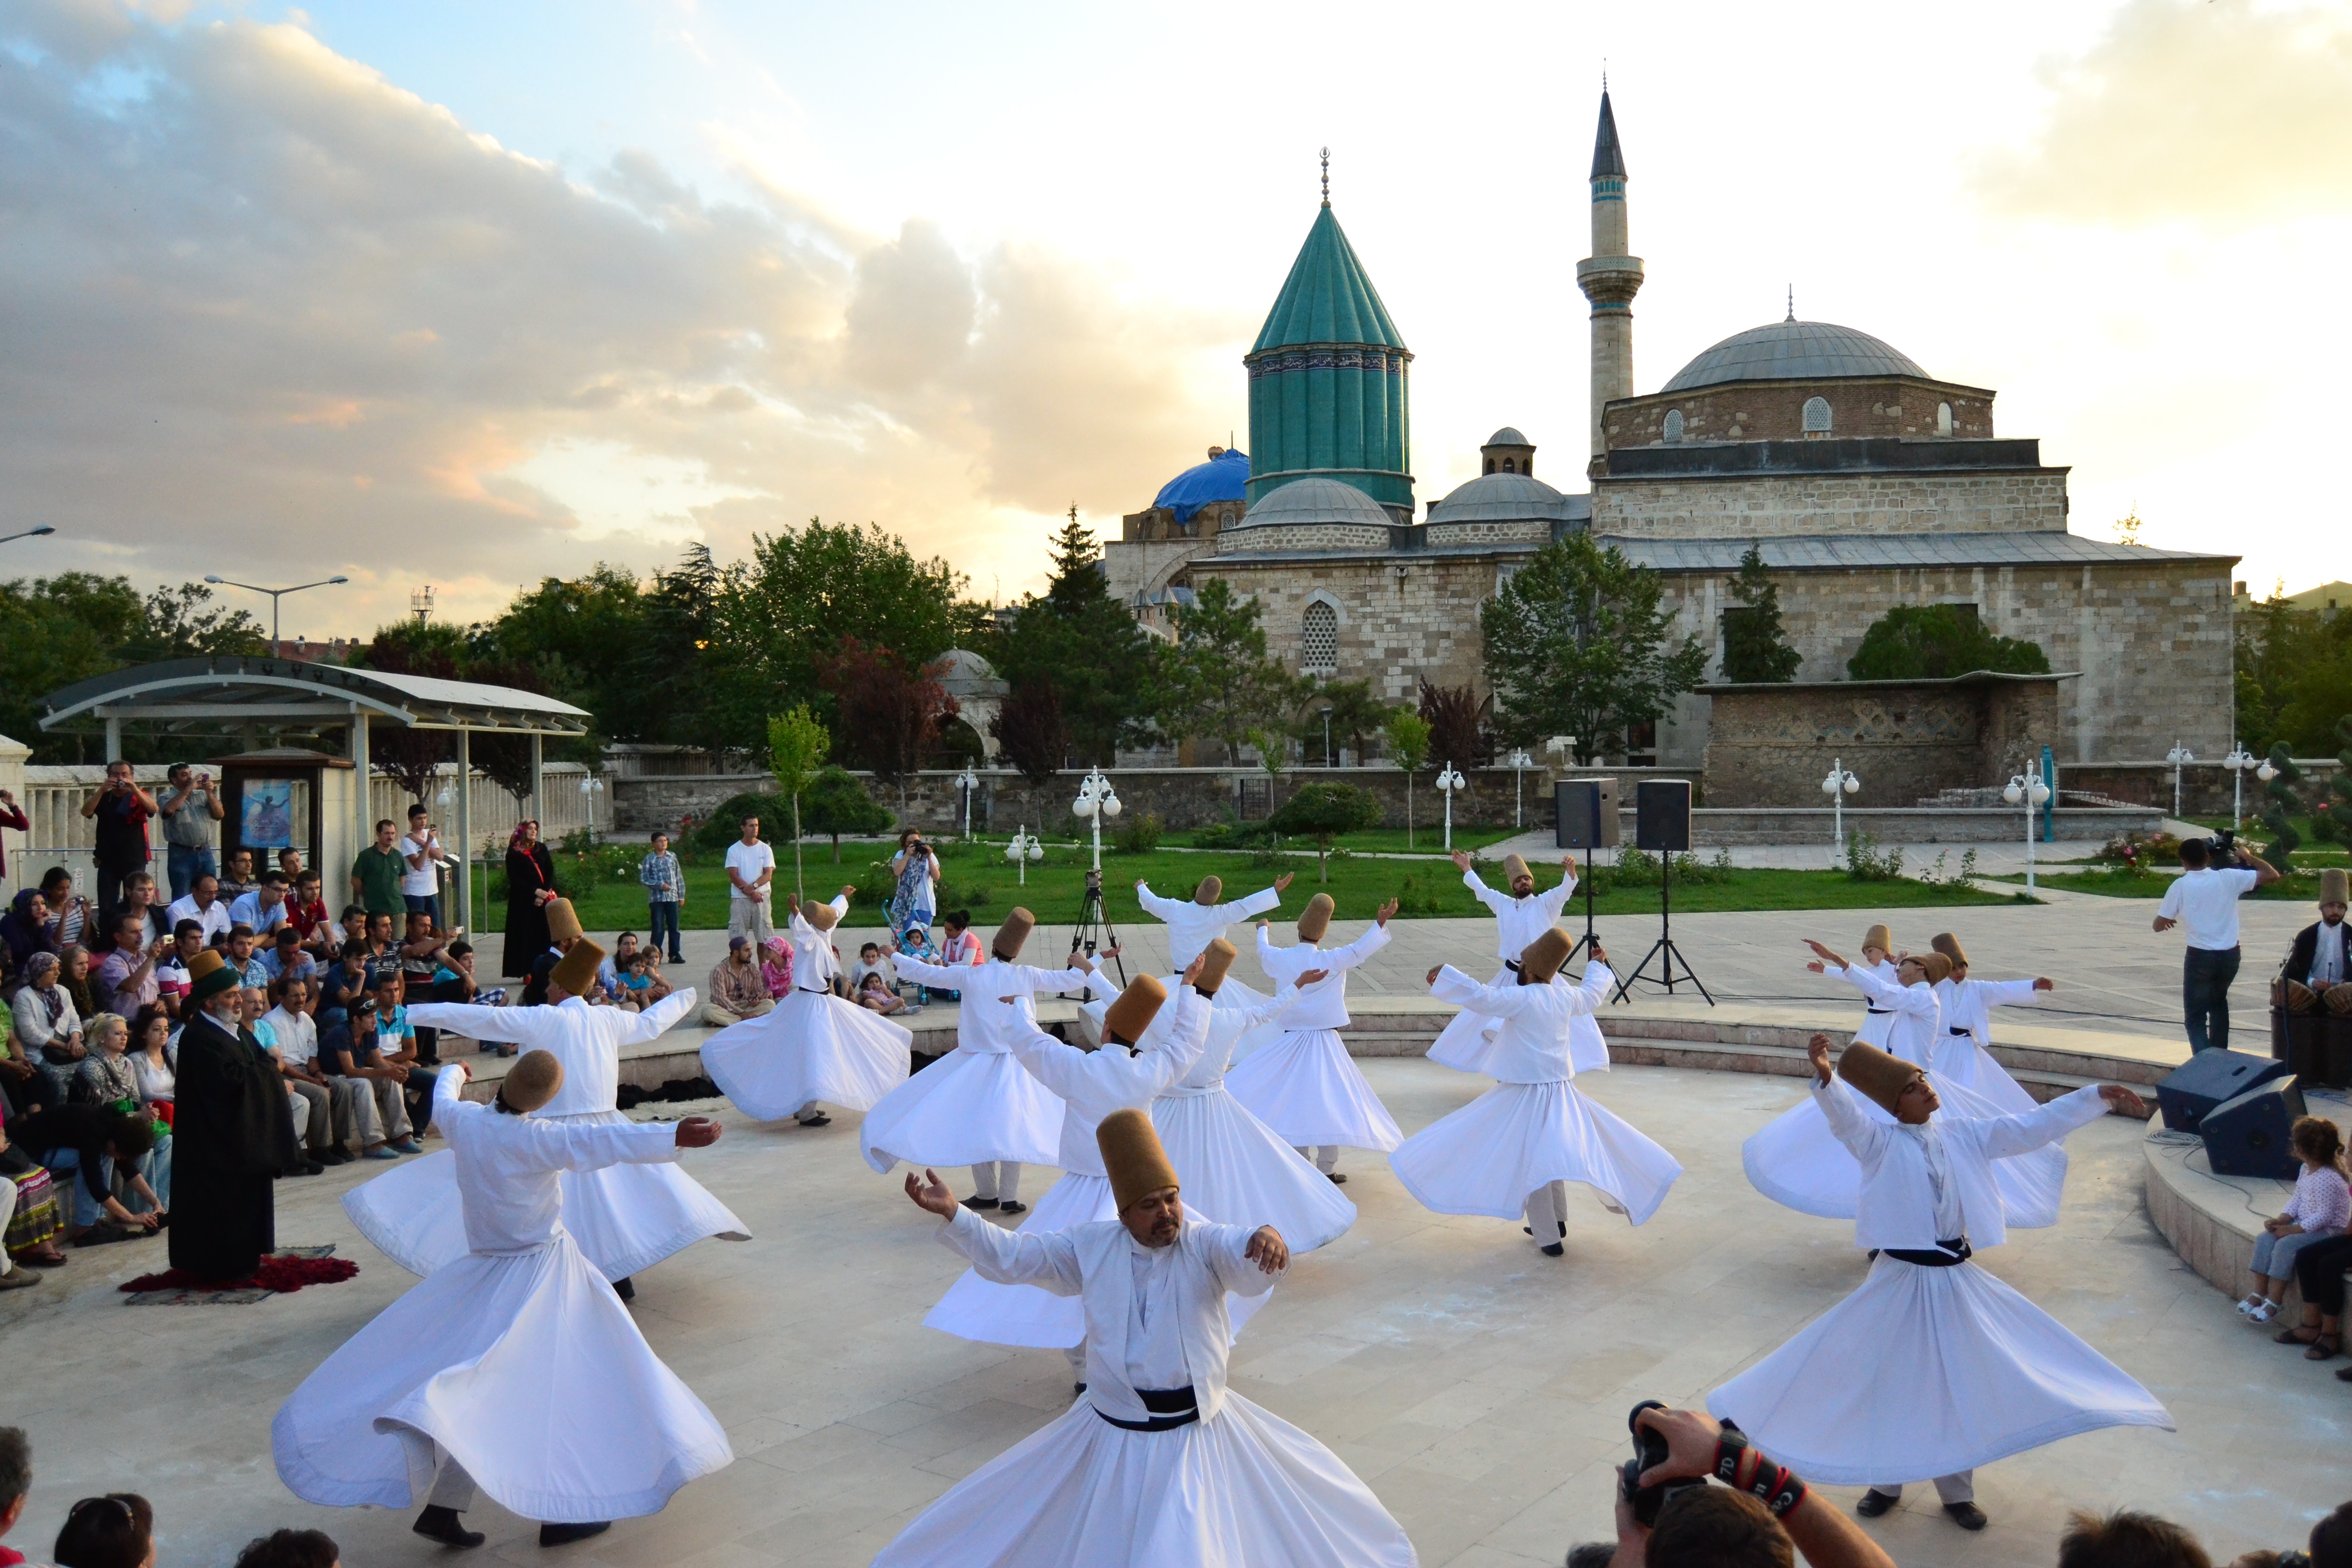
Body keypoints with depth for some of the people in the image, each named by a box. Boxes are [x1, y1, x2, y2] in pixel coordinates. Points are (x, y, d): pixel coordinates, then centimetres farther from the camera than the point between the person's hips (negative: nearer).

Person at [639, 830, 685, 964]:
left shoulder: (672, 857, 9)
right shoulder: (649, 859, -2)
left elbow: (679, 877, 12)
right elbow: (644, 878, -5)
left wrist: (682, 895, 9)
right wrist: (660, 885, -15)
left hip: (672, 897, 3)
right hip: (656, 899, -3)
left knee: (674, 927, 6)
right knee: (658, 928, -2)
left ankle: (675, 954, 13)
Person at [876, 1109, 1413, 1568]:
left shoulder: (1205, 1245, -12)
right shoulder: (1090, 1247, -3)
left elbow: (1247, 1258, -33)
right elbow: (1009, 1257, 0)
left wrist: (1267, 1238, -58)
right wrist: (953, 1214, -12)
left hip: (1199, 1429, -2)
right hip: (1115, 1436, 2)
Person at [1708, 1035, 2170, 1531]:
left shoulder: (1964, 1134, 2)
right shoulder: (1880, 1142, -10)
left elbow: (2034, 1127, 4)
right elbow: (1844, 1117, -30)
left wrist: (2099, 1096, 0)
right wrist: (1825, 1078, -51)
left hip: (1956, 1280, 3)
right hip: (1900, 1279, -3)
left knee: (1959, 1383, 12)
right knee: (1886, 1379, 9)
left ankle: (1956, 1490, 31)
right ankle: (1884, 1483, 30)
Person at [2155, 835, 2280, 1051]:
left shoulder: (2180, 885, -7)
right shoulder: (2228, 877, -2)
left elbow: (2159, 925, -3)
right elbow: (2272, 875, 3)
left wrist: (2169, 921, 20)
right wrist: (2248, 856, 16)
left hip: (2200, 957, -4)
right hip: (2230, 955, 4)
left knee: (2196, 1017, 4)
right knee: (2218, 1001, 30)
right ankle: (2219, 1056, 34)